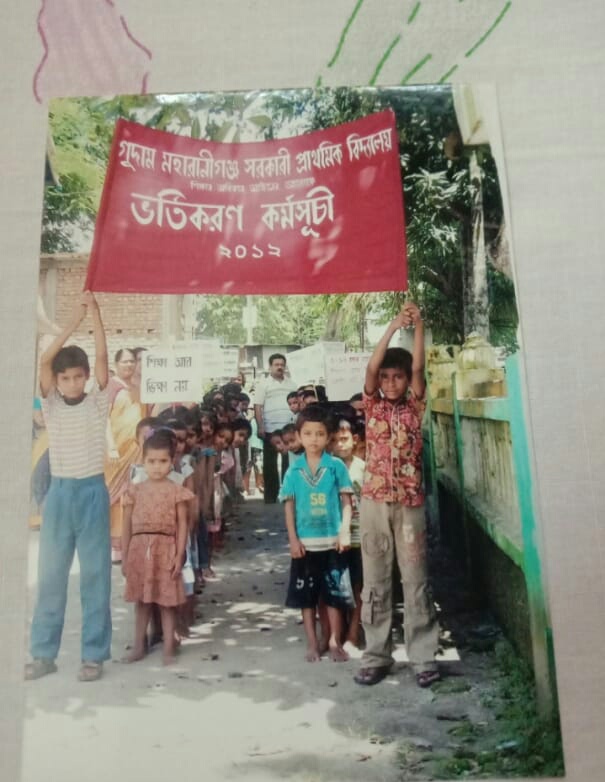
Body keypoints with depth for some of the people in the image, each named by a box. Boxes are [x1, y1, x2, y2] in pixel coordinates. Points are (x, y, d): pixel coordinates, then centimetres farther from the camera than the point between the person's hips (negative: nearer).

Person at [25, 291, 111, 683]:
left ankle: (94, 655, 15)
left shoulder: (98, 403, 0)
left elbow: (102, 358, -11)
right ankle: (43, 653, 24)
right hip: (59, 493, 2)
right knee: (50, 575, 10)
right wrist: (74, 320, -12)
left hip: (93, 493, -2)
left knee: (96, 575, 4)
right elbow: (44, 360, -9)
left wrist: (95, 312, -14)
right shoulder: (51, 404, 3)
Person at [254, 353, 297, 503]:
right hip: (271, 429, -3)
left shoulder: (291, 384, 13)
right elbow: (258, 407, -3)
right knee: (270, 463, 4)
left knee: (289, 462, 8)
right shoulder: (264, 384, 1)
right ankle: (270, 494, 12)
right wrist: (260, 426, -11)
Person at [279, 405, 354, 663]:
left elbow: (346, 501, -2)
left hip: (331, 541, -1)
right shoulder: (294, 469, 0)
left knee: (334, 594, 8)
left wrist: (345, 532, -11)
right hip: (305, 542, 2)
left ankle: (335, 642, 23)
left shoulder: (337, 466, -4)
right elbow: (289, 506, 2)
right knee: (306, 595, 11)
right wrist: (293, 539, -4)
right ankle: (312, 643, 25)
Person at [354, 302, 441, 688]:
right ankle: (376, 657, 20)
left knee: (416, 580, 7)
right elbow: (370, 367, -9)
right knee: (375, 583, 9)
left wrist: (418, 326, -17)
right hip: (374, 502, 1)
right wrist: (393, 326, -14)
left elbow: (419, 368, -9)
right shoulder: (373, 406, 5)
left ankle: (424, 657, 18)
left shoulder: (414, 407, 5)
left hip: (410, 503, -1)